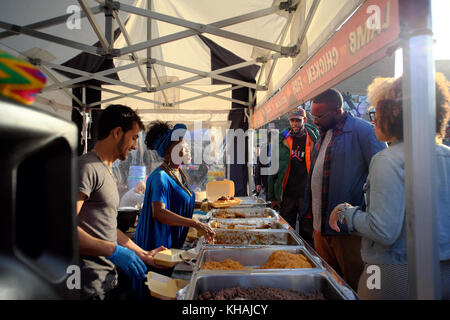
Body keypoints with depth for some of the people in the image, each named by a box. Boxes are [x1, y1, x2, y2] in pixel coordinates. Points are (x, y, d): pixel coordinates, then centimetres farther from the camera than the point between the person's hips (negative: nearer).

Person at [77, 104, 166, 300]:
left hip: (108, 276, 9)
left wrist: (143, 254, 17)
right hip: (90, 284, -9)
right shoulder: (87, 166, -15)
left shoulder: (106, 170, 16)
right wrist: (114, 251, -24)